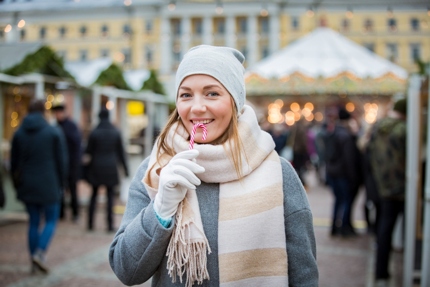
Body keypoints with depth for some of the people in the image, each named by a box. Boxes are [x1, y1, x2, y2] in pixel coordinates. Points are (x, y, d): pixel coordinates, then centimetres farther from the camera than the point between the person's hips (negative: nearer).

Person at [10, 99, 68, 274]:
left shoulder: (19, 133, 4)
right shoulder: (55, 133, -6)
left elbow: (14, 163, 8)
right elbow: (62, 161, -6)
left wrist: (17, 186, 17)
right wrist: (61, 184, 5)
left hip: (27, 186, 4)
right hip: (49, 186, -4)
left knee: (34, 222, 12)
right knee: (51, 221, 9)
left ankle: (34, 263, 14)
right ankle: (40, 253, -11)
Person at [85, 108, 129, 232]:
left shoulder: (94, 133, -5)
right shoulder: (116, 132, -1)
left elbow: (89, 151, -1)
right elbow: (121, 151, 3)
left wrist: (87, 165, 15)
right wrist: (125, 167, 10)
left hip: (96, 167, 0)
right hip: (111, 168, 0)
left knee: (94, 195, 11)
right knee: (110, 196, 4)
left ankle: (90, 223, 11)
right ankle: (110, 224, 0)